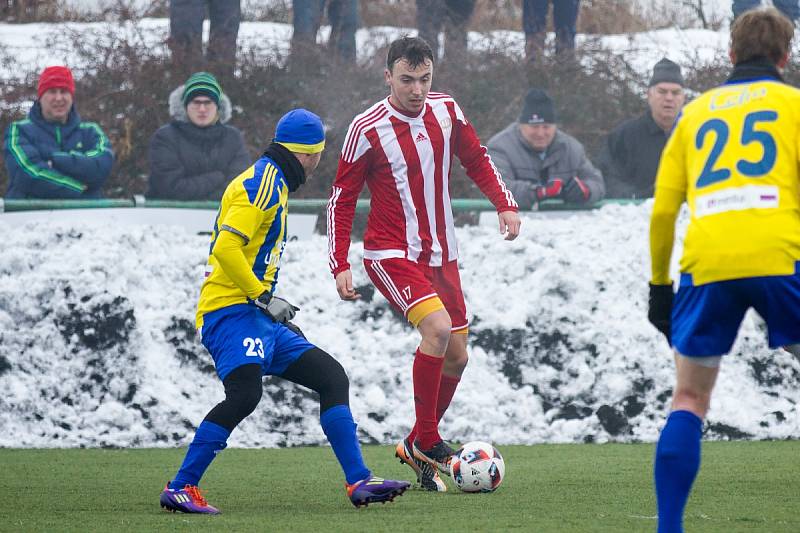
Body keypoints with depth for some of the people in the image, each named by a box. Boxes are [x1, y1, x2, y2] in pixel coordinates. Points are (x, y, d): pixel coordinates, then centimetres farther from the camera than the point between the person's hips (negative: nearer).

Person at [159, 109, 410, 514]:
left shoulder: (272, 182, 21)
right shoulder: (264, 182, -10)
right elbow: (226, 246, -21)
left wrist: (275, 309, 25)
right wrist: (265, 298, -18)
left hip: (257, 315, 11)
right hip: (231, 312, -11)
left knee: (332, 377, 8)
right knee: (245, 395, -28)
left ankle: (359, 483, 6)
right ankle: (180, 488, -22)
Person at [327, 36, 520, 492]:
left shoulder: (446, 112, 1)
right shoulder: (368, 130, -13)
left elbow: (477, 160, 18)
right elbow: (342, 199, -5)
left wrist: (505, 204, 3)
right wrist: (340, 265, -11)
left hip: (441, 254, 6)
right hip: (392, 254, -6)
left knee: (456, 355, 5)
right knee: (437, 326, -27)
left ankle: (419, 448, 23)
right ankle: (426, 441, -17)